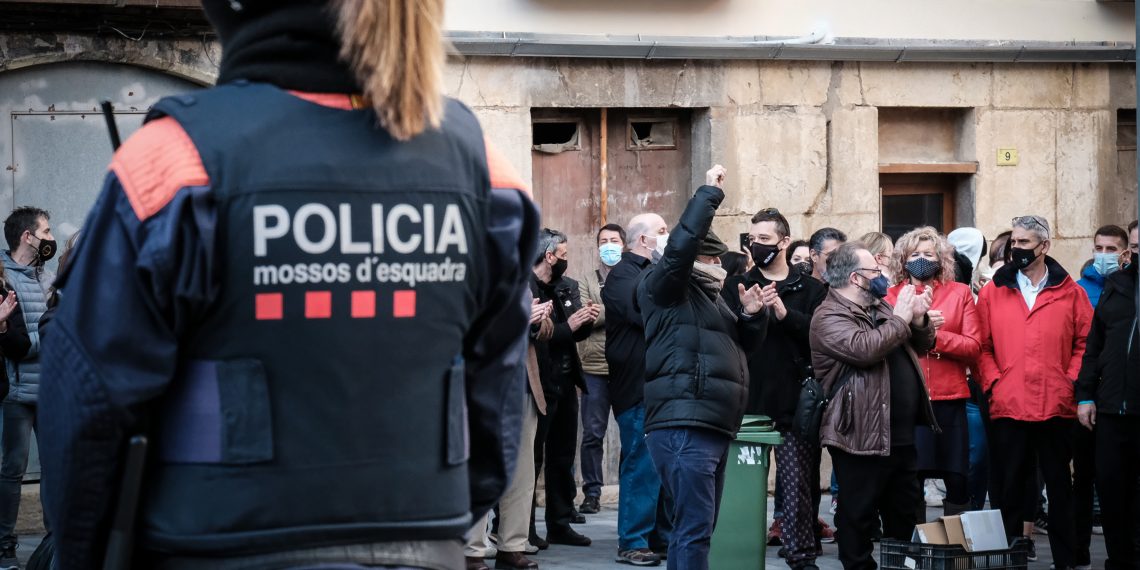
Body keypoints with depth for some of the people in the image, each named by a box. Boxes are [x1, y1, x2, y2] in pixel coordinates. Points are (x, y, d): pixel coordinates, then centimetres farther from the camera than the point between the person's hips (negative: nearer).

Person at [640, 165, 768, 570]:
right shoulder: (666, 290, -2)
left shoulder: (709, 297, 25)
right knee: (694, 529, -14)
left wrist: (752, 315, 8)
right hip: (683, 429, -10)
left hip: (712, 429, 10)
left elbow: (744, 345, 29)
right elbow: (682, 244, -20)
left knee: (696, 527, 13)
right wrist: (710, 193, -13)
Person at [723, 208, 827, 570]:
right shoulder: (737, 287, 11)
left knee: (798, 485, -5)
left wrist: (785, 313, -18)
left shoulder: (810, 290, 8)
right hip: (749, 402, 2)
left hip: (796, 403, -1)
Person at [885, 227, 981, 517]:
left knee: (956, 479, 0)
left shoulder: (959, 293, 9)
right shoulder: (892, 296, 8)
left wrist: (935, 335, -11)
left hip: (949, 398, 1)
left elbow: (973, 346, 1)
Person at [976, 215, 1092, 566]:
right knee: (1011, 486, 7)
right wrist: (993, 382, -7)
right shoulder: (993, 291, 6)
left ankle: (1065, 559, 16)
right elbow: (982, 345, 4)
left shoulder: (1069, 292, 5)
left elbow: (1085, 342, 4)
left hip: (1057, 406, 0)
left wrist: (1071, 381, -6)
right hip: (1007, 406, 0)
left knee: (1059, 485, 8)